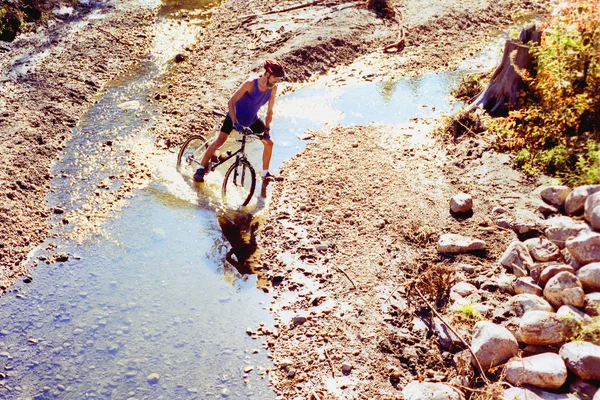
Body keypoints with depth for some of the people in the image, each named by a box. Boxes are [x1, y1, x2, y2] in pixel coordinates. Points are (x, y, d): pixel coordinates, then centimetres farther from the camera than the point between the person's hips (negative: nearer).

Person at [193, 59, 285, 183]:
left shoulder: (273, 88, -16)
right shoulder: (250, 84, -30)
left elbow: (269, 111, -7)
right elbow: (231, 102, -29)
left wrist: (267, 129, -17)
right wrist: (235, 122, -37)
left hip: (252, 119, 5)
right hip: (235, 116, -5)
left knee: (269, 143, 2)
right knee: (219, 141, -12)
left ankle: (265, 173, 20)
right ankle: (201, 169, 1)